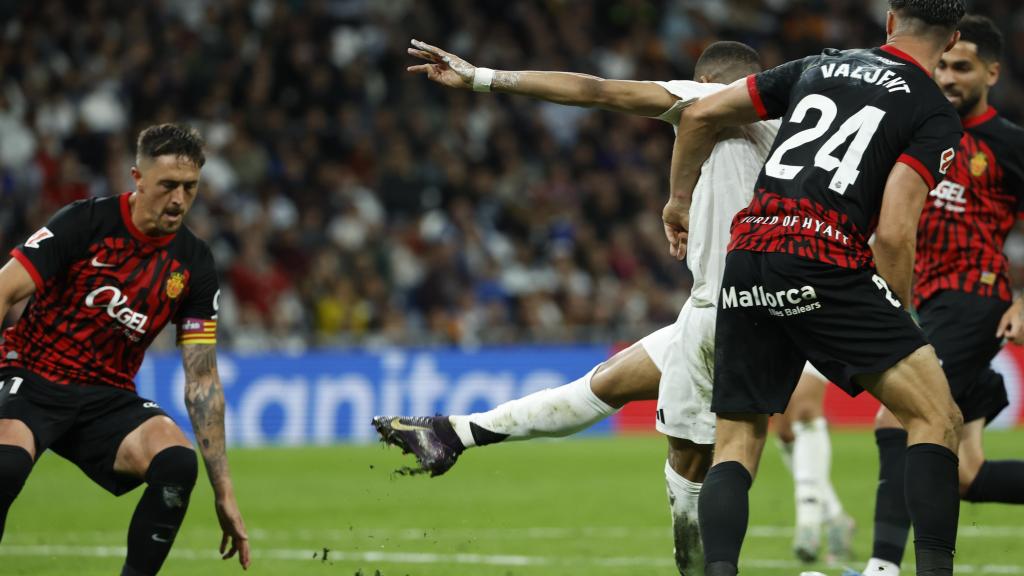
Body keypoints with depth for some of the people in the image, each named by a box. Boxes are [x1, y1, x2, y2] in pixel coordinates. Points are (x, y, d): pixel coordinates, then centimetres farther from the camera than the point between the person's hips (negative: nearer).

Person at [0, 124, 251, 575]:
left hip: (108, 398, 4)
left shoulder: (194, 265, 1)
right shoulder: (85, 223, -10)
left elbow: (202, 379, 3)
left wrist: (223, 488, -1)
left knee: (178, 463, -25)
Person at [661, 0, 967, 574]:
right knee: (939, 418, -1)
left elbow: (702, 114, 24)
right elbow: (892, 234, -7)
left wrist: (680, 199, 40)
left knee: (736, 442, 13)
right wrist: (897, 322, 8)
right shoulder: (936, 115, 5)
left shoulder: (818, 67, 21)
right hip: (823, 264, -5)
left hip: (745, 258, 5)